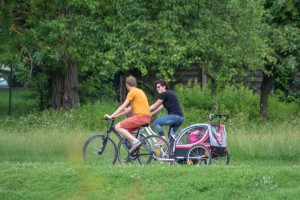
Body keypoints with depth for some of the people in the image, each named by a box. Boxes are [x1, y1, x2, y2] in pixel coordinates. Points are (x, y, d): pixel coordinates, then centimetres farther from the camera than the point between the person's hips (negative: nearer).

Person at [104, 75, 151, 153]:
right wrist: (116, 115, 24)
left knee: (118, 127, -8)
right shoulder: (139, 91, 23)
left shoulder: (132, 92, -5)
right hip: (147, 117, 9)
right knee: (125, 130, 21)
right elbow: (130, 109, 24)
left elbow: (122, 107, -8)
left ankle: (135, 141, -21)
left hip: (140, 116, -9)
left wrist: (111, 116, -5)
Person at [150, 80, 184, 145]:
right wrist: (150, 114, 23)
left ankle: (163, 139, -16)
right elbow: (161, 107, 25)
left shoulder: (164, 94, -6)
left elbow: (155, 106, -2)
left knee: (156, 123, -4)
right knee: (171, 136, 17)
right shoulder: (169, 94, 23)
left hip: (174, 116, -9)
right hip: (180, 117, 9)